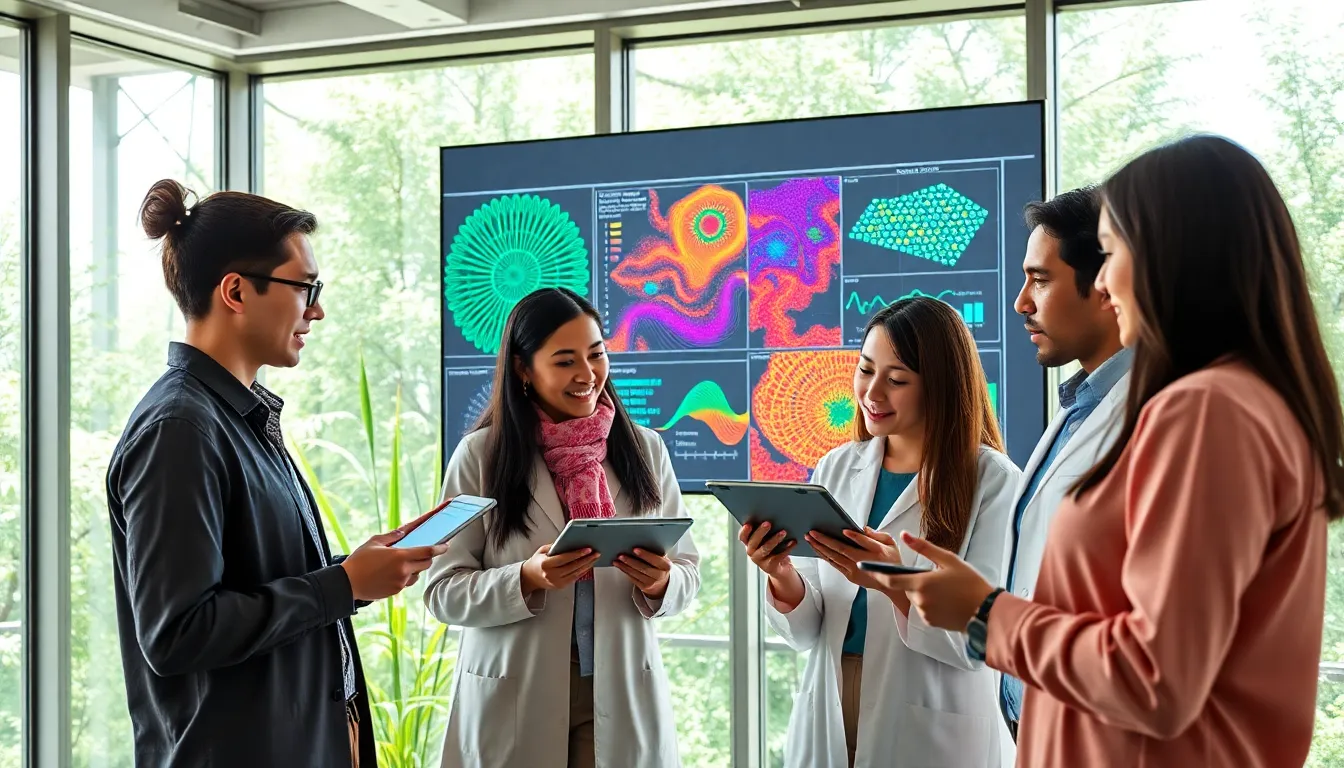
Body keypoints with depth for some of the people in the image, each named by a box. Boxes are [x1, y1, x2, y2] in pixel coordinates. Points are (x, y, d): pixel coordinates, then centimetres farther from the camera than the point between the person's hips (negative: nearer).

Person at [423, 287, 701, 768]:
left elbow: (687, 571, 5)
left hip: (623, 696, 2)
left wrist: (659, 583, -16)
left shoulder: (646, 449, 3)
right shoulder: (480, 455, -5)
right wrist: (527, 580, -22)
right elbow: (443, 591, -6)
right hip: (513, 703, -2)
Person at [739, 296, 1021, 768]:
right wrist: (784, 577, -16)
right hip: (825, 728, 4)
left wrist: (897, 583, -28)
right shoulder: (835, 469, 4)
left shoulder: (993, 481, -9)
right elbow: (807, 633, 4)